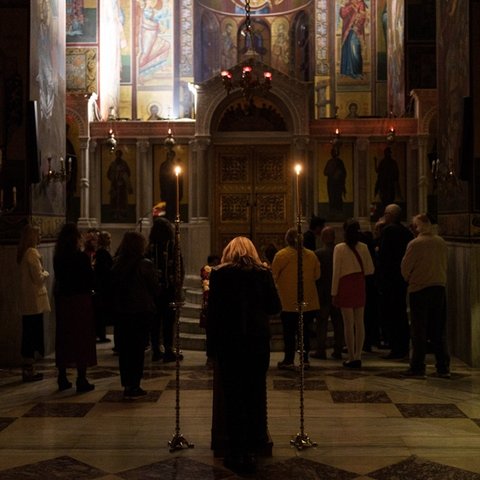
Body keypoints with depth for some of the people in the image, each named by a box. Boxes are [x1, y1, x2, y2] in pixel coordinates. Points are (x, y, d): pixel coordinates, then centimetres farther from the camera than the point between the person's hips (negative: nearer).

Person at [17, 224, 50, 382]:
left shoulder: (23, 253, 12)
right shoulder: (33, 253, -16)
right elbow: (38, 278, -17)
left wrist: (41, 273, 14)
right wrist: (46, 273, 1)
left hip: (26, 300, 9)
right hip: (35, 300, -9)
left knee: (28, 334, 13)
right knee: (34, 334, -3)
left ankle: (27, 369, 19)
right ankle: (29, 370, 2)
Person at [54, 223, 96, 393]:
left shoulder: (58, 258, 1)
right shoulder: (82, 257, -14)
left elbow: (60, 278, 8)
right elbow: (90, 280, -10)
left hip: (63, 300, 5)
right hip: (81, 299, -5)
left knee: (63, 337, 13)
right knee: (82, 337, 2)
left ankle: (62, 378, 19)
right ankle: (81, 380, 2)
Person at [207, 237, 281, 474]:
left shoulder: (219, 274, -4)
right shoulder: (263, 273, -1)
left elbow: (213, 311, -5)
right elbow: (275, 307, 2)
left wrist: (213, 340, 2)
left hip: (228, 340, -1)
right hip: (258, 339, 1)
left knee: (234, 395, 5)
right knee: (256, 392, 16)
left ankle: (238, 453, 7)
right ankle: (256, 443, 26)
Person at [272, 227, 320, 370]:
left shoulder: (281, 255, -8)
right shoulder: (311, 255, 3)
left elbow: (274, 276, -5)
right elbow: (317, 275, 10)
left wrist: (281, 283, 14)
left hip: (288, 301, -3)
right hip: (309, 301, 4)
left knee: (289, 332, 3)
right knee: (305, 331, 11)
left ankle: (289, 360, 6)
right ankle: (305, 359, 14)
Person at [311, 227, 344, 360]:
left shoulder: (318, 254, -13)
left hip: (323, 294, -3)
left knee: (322, 323, 4)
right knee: (338, 322, 10)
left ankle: (321, 350, 5)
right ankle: (338, 350, 13)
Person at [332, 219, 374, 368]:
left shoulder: (339, 248, -7)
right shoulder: (363, 247, 1)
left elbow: (336, 271, -6)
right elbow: (370, 269, 4)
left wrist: (334, 292, -2)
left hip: (345, 285, -3)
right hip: (360, 285, 3)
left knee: (348, 323, 1)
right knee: (359, 322, 9)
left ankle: (351, 358, 3)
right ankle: (358, 356, 12)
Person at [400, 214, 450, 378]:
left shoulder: (415, 244, -12)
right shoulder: (441, 242, 3)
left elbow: (405, 267, -6)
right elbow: (444, 265, 12)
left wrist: (409, 279, 13)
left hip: (419, 288, -4)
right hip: (439, 287, 5)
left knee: (419, 330, 3)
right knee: (439, 330, 11)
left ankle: (417, 368, 5)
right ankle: (443, 368, 13)